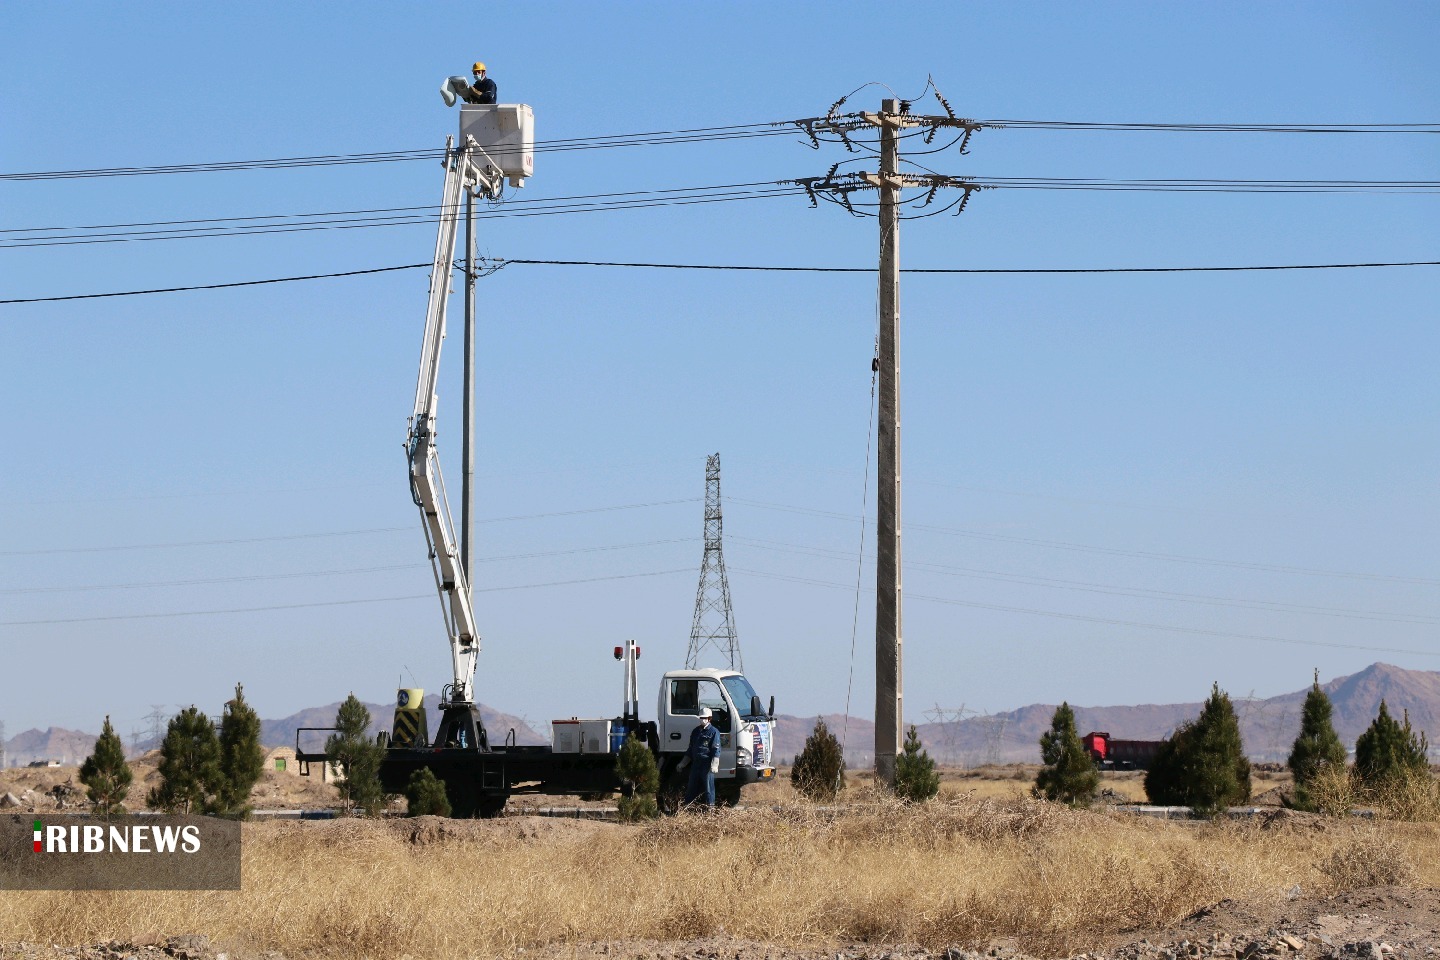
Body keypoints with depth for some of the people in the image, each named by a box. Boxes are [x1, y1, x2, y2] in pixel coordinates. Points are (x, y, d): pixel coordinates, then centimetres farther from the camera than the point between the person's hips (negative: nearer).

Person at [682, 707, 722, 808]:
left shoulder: (713, 732, -3)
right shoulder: (696, 731, 17)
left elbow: (716, 750, -9)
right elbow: (690, 749, 24)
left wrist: (714, 765, -20)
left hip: (707, 765, -6)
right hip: (695, 764, 6)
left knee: (709, 787, -4)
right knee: (691, 788, 8)